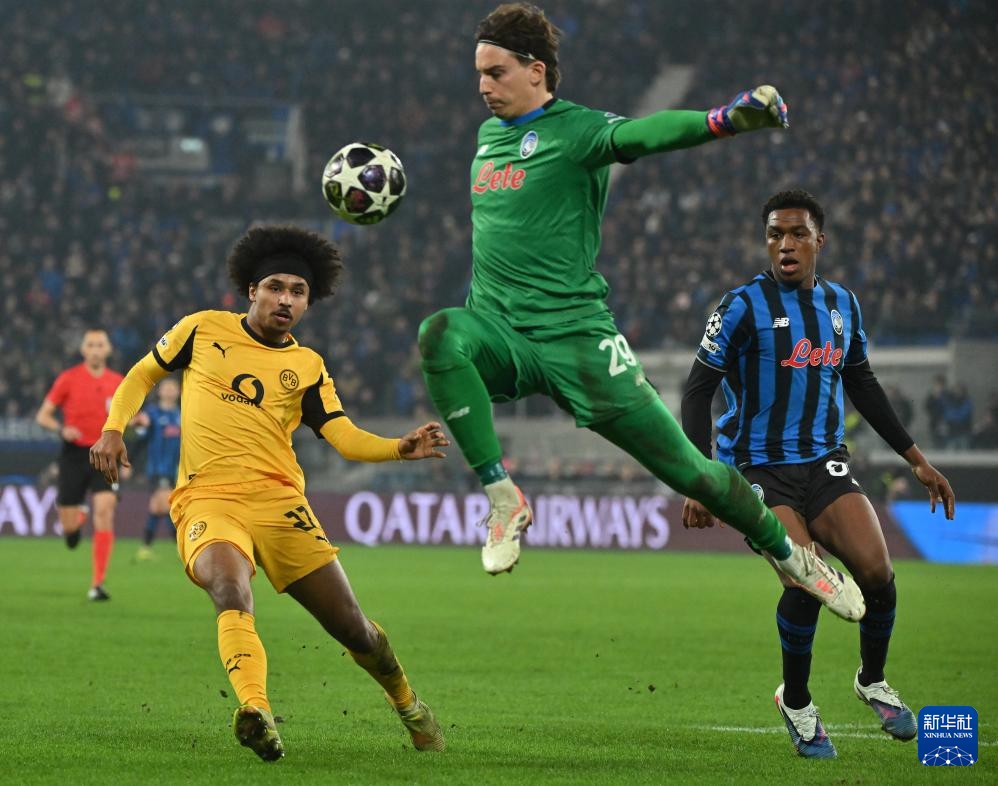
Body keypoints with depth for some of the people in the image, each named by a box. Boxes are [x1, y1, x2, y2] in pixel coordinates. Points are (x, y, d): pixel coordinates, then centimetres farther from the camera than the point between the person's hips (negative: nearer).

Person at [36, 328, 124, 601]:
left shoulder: (117, 382, 6)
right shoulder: (68, 379, -2)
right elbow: (43, 415, 1)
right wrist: (61, 429, -19)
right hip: (74, 454, -1)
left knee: (104, 511, -19)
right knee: (69, 527, 1)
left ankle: (97, 584, -16)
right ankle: (77, 519, 43)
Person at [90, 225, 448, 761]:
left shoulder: (307, 367, 13)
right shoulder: (203, 330, 10)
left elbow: (346, 439, 3)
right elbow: (142, 375, 22)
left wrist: (401, 449, -16)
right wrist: (113, 430, 5)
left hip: (278, 500, 2)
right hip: (206, 500, -2)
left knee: (352, 628, 1)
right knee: (231, 591, -35)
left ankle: (407, 705, 30)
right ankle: (255, 712, -54)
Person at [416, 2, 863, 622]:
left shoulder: (576, 129, -6)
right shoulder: (490, 133, 15)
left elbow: (643, 134, -27)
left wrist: (724, 120, -46)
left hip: (574, 334, -5)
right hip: (498, 334, 5)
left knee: (689, 470, -4)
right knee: (439, 333, -32)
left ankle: (791, 556, 22)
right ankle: (503, 498, -23)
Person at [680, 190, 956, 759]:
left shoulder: (842, 304, 10)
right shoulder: (745, 305, -6)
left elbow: (863, 386, 23)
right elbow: (698, 390, -5)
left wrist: (917, 458, 21)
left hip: (824, 465, 4)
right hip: (757, 470, -4)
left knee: (876, 570, -17)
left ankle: (873, 681, 12)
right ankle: (796, 702, 0)